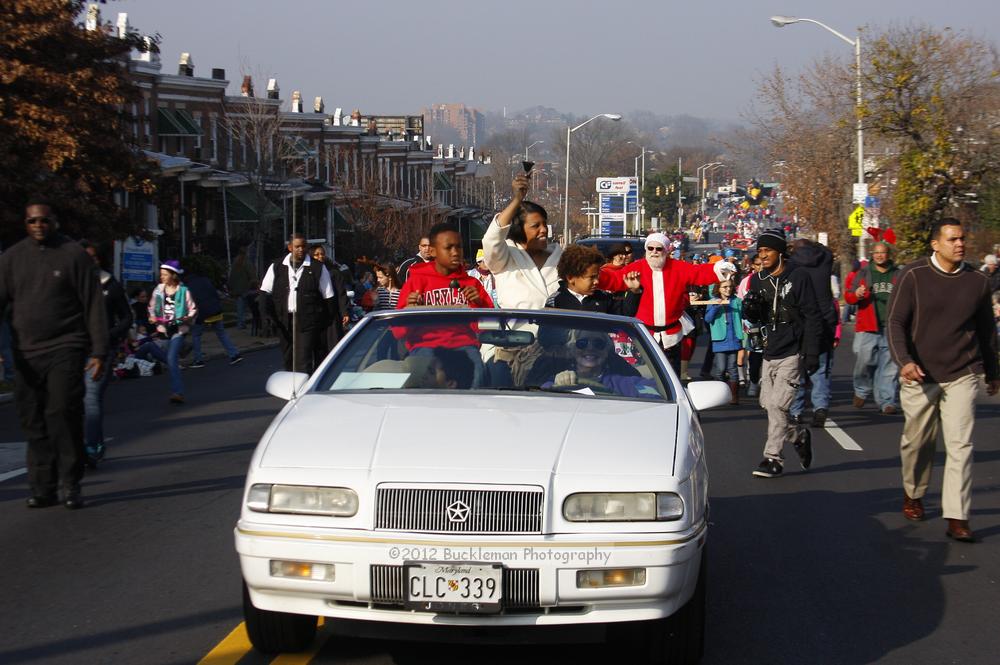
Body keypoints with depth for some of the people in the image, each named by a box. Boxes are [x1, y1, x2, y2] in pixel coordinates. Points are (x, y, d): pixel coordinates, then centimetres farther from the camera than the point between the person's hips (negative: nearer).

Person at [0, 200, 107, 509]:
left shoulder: (73, 254, 1)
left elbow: (93, 306, 0)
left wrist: (99, 352, -6)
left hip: (65, 349, -4)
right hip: (25, 355, 4)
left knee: (63, 415, -12)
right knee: (33, 423, 4)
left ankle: (70, 484, -3)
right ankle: (42, 488, 11)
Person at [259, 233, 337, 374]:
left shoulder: (318, 268, 0)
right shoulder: (277, 267, 7)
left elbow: (329, 297, 2)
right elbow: (265, 293, 10)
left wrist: (327, 320, -1)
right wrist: (271, 316, 0)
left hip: (308, 323, -4)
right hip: (284, 323, 4)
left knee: (304, 361, -12)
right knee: (288, 360, 11)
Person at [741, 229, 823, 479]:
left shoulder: (797, 277, -7)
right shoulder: (758, 280, 10)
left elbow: (812, 316, -7)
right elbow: (753, 318, 16)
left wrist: (812, 353, -11)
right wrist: (749, 309, -8)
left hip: (792, 353, -6)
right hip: (770, 352, 7)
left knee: (777, 403, -12)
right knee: (768, 403, 7)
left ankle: (773, 457, -4)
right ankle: (799, 436, 30)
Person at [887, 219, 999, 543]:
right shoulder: (913, 276, -5)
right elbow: (896, 322, -7)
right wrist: (904, 361, -22)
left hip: (963, 376, 1)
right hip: (920, 376, -1)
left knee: (960, 445, -9)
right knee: (917, 441, 12)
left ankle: (957, 518, -9)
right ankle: (913, 494, 38)